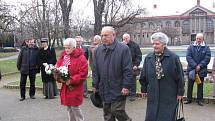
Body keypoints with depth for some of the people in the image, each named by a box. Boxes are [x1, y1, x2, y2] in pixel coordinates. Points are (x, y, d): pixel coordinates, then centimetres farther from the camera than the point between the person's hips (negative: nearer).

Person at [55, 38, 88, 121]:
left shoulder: (80, 58, -12)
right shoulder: (63, 56, 8)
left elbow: (83, 74, -16)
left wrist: (71, 81, -21)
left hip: (75, 87, -6)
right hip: (65, 87, 6)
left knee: (75, 107, -2)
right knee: (69, 107, 15)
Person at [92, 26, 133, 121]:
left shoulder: (123, 49, -9)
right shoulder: (98, 50, 6)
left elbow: (128, 70, -11)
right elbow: (95, 70, 10)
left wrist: (126, 86, -14)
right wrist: (95, 85, 8)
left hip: (118, 90, -5)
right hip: (104, 90, 5)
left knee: (117, 111, -3)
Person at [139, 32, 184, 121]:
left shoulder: (173, 57, -9)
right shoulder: (148, 58, 3)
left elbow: (180, 76, -5)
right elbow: (143, 75, 13)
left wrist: (180, 92, -3)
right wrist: (144, 89, 15)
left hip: (169, 97, -3)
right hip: (153, 96, 4)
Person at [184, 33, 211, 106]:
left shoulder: (206, 48, 2)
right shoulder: (191, 47, 2)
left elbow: (207, 58, -5)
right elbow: (188, 57, -7)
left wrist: (200, 66, -15)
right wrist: (195, 66, -17)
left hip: (201, 70, 0)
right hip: (191, 69, 1)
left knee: (200, 85, 9)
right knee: (190, 85, 8)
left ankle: (199, 100, 19)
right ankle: (189, 99, 19)